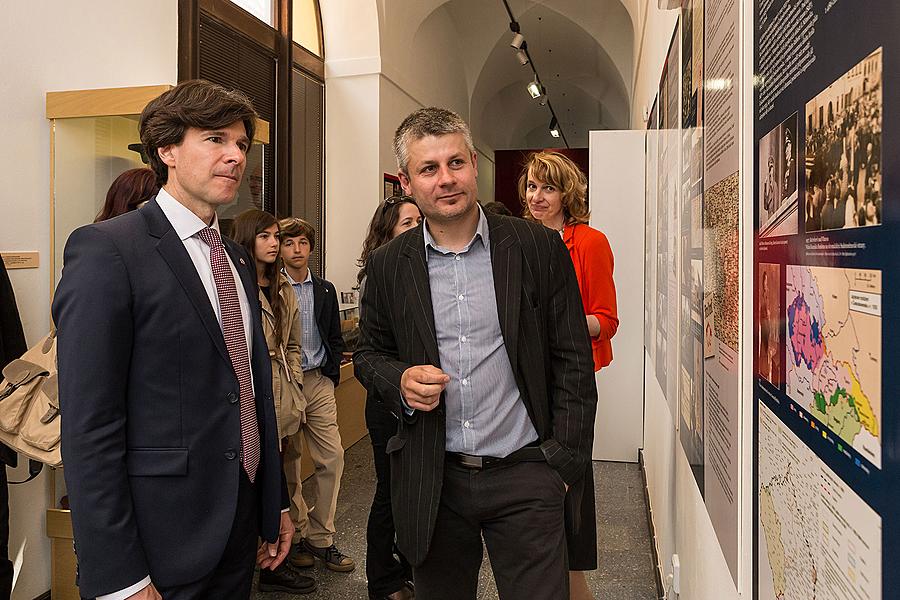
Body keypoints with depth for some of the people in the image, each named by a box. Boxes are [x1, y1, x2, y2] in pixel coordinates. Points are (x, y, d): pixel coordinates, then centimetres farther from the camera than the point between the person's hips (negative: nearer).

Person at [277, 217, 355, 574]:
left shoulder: (325, 290, 11)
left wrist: (330, 372, 3)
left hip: (319, 383, 4)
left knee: (332, 458, 0)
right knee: (289, 463, 6)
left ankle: (320, 537, 12)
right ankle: (298, 535, 20)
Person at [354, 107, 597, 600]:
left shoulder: (540, 248, -3)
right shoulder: (388, 265, 2)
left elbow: (572, 361, -1)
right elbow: (368, 354, 12)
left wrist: (565, 461, -4)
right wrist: (401, 380, -10)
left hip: (524, 473, -1)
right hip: (431, 480, 2)